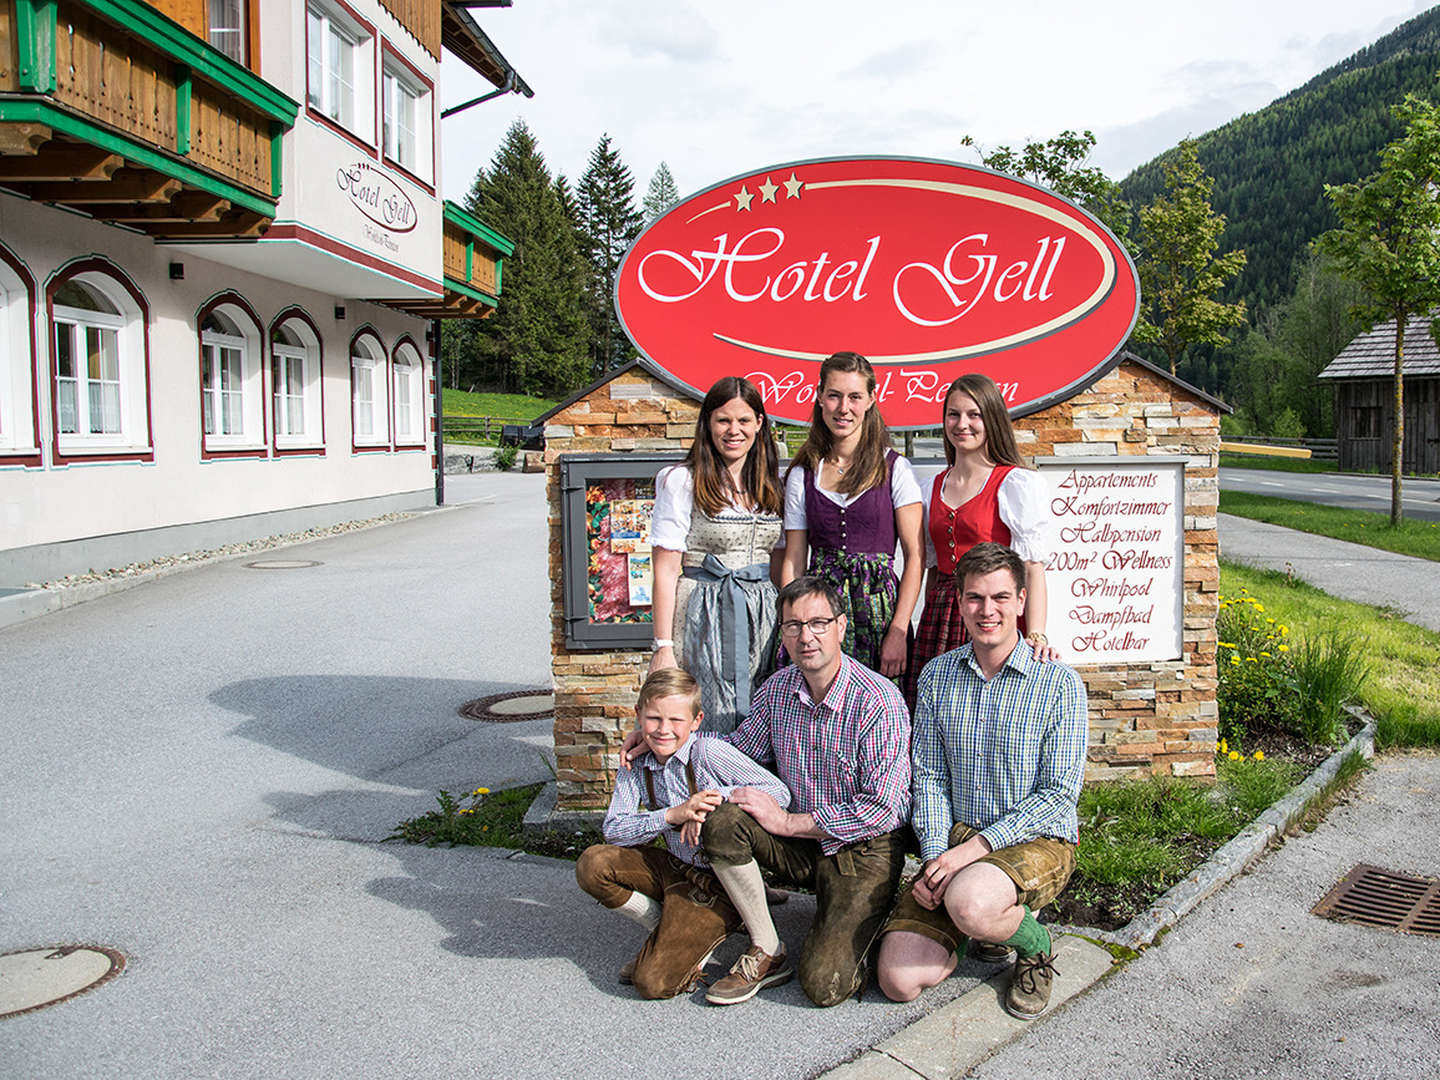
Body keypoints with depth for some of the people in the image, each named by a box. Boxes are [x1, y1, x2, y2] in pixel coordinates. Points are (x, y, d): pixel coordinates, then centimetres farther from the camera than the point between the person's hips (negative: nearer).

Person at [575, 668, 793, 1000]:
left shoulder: (709, 753, -18)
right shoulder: (636, 770, -1)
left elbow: (780, 793, -20)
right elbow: (613, 831, -10)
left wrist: (714, 799, -28)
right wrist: (672, 815, -24)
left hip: (717, 883, -6)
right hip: (674, 868, 7)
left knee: (653, 982, -17)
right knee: (592, 865, -13)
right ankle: (668, 931, 5)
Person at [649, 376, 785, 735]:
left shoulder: (769, 485, 12)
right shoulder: (682, 481, -4)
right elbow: (666, 570, -8)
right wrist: (664, 647, -12)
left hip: (763, 620, 5)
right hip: (705, 618, -5)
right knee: (713, 732, -5)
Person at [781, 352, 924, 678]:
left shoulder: (895, 469, 1)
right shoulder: (801, 475, 9)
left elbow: (915, 556, -3)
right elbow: (793, 562, 9)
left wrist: (898, 631, -12)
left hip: (879, 611, -2)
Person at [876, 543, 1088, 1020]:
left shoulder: (1059, 683, -8)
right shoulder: (937, 676, 6)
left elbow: (1059, 794, -11)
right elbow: (929, 775, 6)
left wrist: (975, 847, -18)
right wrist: (935, 856, -9)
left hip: (1037, 841, -4)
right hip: (955, 839, 4)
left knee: (967, 902, -37)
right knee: (899, 980, -12)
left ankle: (1036, 945, -1)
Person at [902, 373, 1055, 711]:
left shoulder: (1018, 483, -4)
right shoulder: (935, 486, 14)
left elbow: (1032, 568, -11)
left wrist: (1036, 635, -22)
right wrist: (929, 624, 14)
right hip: (939, 619, 5)